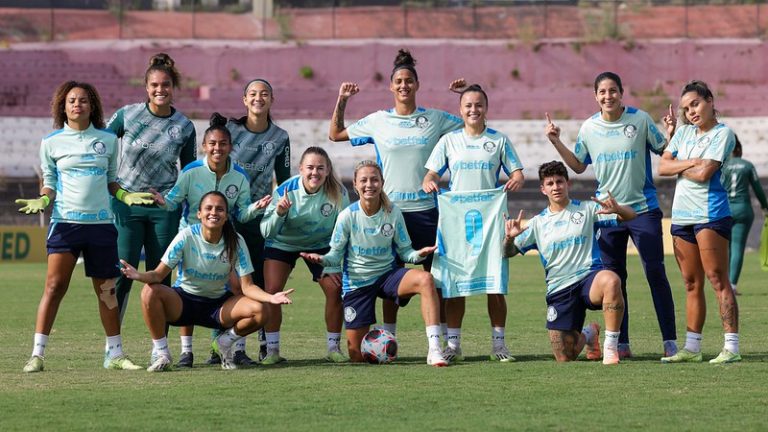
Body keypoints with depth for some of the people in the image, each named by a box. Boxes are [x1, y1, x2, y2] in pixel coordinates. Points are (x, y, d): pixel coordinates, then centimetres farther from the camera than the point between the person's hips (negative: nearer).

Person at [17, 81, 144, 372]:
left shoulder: (108, 140, 9)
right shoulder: (51, 143, 5)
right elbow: (49, 183, 9)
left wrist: (127, 196, 0)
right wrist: (43, 201, -10)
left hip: (101, 222, 2)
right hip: (65, 221, -2)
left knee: (106, 290, 7)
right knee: (55, 286, -11)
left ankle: (114, 354, 17)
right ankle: (37, 354, -8)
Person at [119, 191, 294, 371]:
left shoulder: (236, 242, -11)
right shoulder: (186, 237, -17)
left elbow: (247, 286, -11)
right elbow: (159, 274, -19)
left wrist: (270, 297, -32)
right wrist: (139, 276, -42)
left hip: (218, 304, 2)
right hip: (184, 300, -1)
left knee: (260, 312, -26)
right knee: (150, 292, -33)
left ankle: (225, 342, 5)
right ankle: (160, 352, -15)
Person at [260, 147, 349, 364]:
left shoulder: (338, 192, -24)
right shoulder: (285, 191, -27)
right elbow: (267, 232, -26)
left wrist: (333, 266, -13)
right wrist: (279, 213, -44)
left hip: (321, 245, 1)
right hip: (283, 244, -1)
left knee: (335, 288, -13)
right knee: (272, 291, -15)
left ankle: (334, 348, 2)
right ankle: (272, 350, -4)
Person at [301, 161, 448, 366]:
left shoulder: (393, 213, -9)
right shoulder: (348, 216, -13)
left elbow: (404, 251, -1)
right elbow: (336, 255, -6)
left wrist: (418, 255, -23)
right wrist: (322, 259, -29)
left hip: (387, 274, 1)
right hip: (357, 281, -1)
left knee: (425, 279, -34)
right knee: (357, 356, -1)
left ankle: (434, 350, -37)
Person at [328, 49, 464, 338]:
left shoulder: (435, 119, 4)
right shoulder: (378, 121, 6)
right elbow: (336, 134, 16)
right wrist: (342, 101, 6)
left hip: (425, 208, 0)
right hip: (390, 208, 0)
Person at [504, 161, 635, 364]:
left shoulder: (586, 209, 6)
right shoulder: (538, 223, 13)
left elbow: (630, 215, 0)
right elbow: (509, 252, 11)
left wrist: (617, 209, -23)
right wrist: (509, 238, -12)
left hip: (589, 277, -3)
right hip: (559, 289, 3)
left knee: (611, 280, -42)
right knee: (565, 359, -2)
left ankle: (610, 346, -29)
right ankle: (588, 335, 35)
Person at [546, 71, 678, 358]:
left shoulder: (640, 120, -4)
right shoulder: (589, 128, 4)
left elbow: (664, 152, 3)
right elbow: (579, 166, 15)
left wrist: (671, 134, -16)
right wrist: (556, 142, 5)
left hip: (643, 208, -3)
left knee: (656, 273, -5)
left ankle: (670, 342, -1)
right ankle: (621, 343, 12)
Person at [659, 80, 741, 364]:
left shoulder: (722, 134, -5)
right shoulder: (684, 132, 15)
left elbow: (704, 173, -16)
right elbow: (662, 167, 6)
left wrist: (678, 168, 1)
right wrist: (691, 163, -8)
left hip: (710, 213, -7)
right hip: (682, 214, 7)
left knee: (718, 280, -10)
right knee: (692, 285, 10)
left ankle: (732, 347, -12)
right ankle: (691, 348, 13)